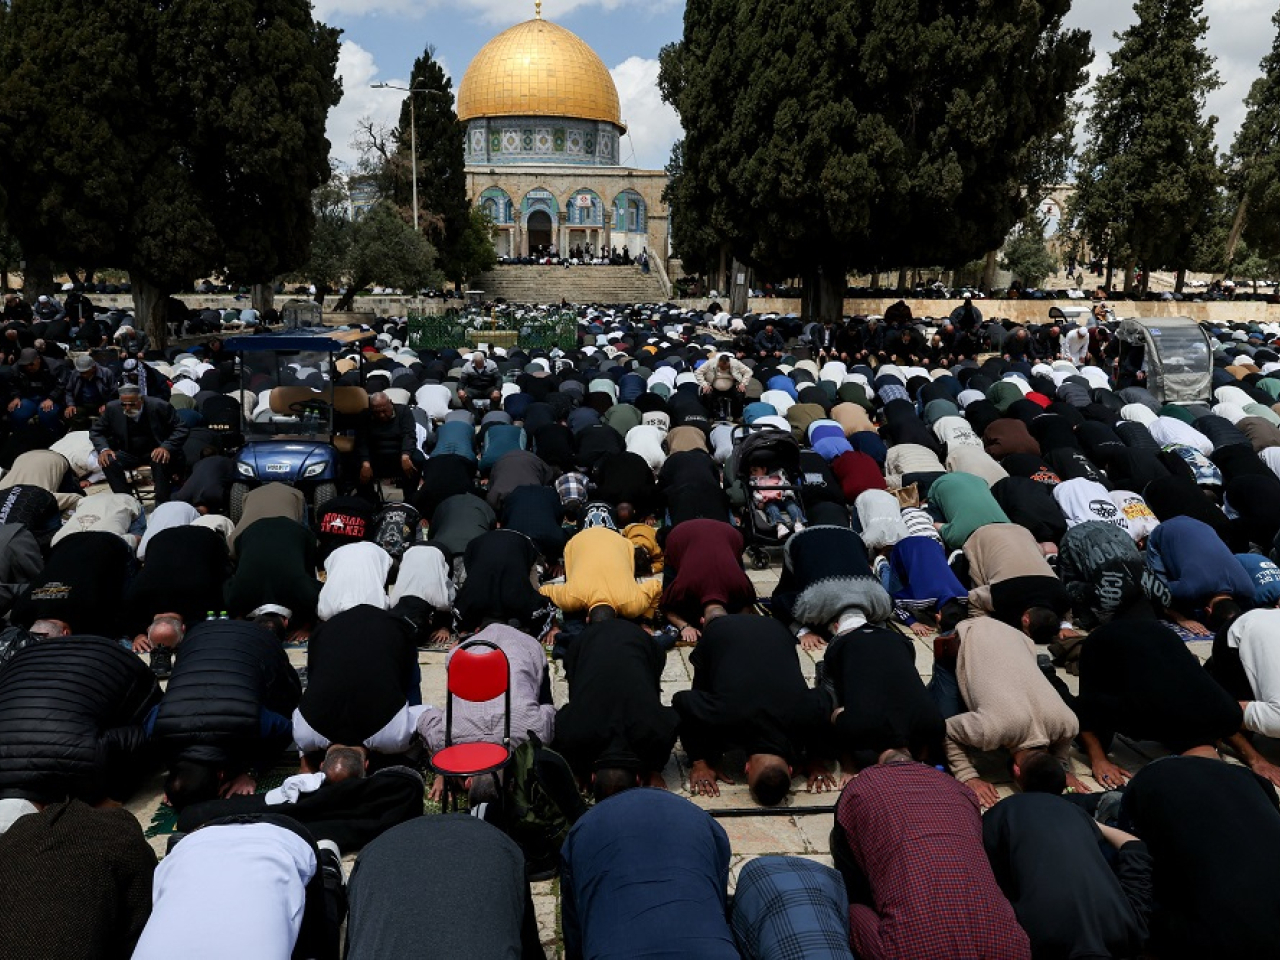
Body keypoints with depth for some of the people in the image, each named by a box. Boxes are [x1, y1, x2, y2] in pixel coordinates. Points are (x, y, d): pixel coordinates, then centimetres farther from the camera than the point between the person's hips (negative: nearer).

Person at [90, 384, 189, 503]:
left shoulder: (160, 406, -14)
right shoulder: (113, 408, -5)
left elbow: (182, 429, -12)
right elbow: (96, 431, 7)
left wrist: (166, 447, -30)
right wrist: (103, 449, -15)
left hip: (155, 451, -3)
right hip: (128, 453, 3)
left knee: (161, 461, -36)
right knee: (108, 462, -25)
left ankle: (161, 505, -23)